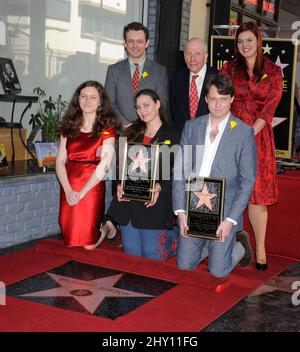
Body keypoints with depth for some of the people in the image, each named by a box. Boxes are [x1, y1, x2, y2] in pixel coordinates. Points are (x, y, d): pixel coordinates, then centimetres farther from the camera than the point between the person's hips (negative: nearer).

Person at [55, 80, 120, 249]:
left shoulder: (107, 129, -3)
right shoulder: (69, 127, 10)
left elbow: (104, 166, -11)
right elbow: (60, 161, 4)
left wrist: (81, 193, -13)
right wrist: (68, 190, -10)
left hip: (92, 189, -4)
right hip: (68, 191, 4)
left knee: (89, 245, -5)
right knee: (70, 243, 8)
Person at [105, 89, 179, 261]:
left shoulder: (172, 136, -1)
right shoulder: (133, 134, 15)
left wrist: (160, 187, -23)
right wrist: (119, 185, -7)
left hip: (153, 203, -5)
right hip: (128, 201, 5)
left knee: (152, 257, -1)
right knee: (131, 255, 10)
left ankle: (175, 234, 26)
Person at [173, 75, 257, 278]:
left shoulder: (244, 132, -5)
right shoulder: (191, 127, 5)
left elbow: (248, 180, -6)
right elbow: (180, 170, 4)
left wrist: (230, 219, -12)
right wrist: (180, 211, -4)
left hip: (224, 210, -3)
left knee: (218, 272, -3)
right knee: (184, 266, 5)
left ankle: (240, 246, 27)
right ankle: (211, 245, 34)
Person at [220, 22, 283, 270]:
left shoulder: (273, 71, 4)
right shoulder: (229, 69, 8)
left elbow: (269, 108, -4)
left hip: (258, 136, -1)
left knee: (257, 194, -2)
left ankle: (260, 249, 3)